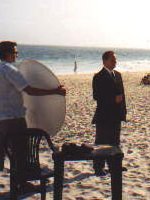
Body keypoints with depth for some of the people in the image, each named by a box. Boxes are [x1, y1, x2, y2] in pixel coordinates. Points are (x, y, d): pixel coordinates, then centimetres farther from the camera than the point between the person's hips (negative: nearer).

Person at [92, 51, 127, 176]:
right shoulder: (99, 77, -10)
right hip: (104, 115, -7)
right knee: (101, 142, 0)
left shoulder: (118, 75, 13)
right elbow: (96, 96, -16)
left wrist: (123, 111, 9)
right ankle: (99, 167, 7)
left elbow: (121, 93, 15)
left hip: (116, 115, 7)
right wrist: (114, 99, -20)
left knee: (115, 141, 14)